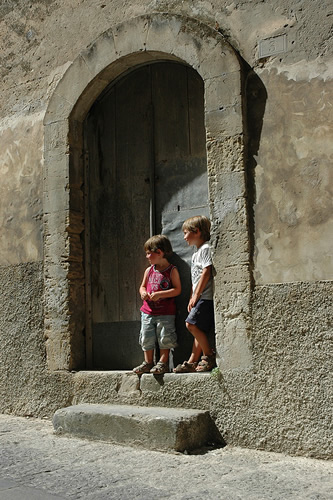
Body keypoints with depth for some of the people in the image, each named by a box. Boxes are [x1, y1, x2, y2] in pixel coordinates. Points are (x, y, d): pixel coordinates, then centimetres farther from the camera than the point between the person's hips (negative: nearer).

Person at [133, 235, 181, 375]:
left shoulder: (172, 270, -7)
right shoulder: (149, 270, 10)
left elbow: (177, 289, -12)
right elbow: (143, 286, 19)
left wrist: (159, 294, -21)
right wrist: (143, 293, -5)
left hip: (166, 313, -5)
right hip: (148, 311, 6)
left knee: (164, 337, -1)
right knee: (147, 338, 8)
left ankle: (163, 363, 11)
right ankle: (148, 363, 20)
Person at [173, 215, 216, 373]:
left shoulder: (205, 248, -8)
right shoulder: (196, 253, 22)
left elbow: (206, 273, -17)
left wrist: (196, 295, -16)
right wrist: (192, 298, 18)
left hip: (206, 296, -10)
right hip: (199, 298, 10)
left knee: (191, 324, -16)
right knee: (198, 330, 8)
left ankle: (209, 355, -8)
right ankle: (192, 362, 9)